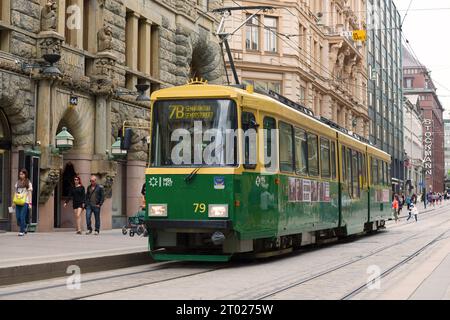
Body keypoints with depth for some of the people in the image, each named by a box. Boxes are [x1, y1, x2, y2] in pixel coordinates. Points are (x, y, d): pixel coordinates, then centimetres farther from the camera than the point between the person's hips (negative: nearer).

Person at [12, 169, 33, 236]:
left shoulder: (28, 183, 2)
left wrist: (30, 203, -4)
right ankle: (24, 228, 22)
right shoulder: (17, 183, 14)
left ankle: (22, 231, -3)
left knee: (22, 217, -10)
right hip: (18, 202, 5)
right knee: (18, 217, 0)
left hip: (25, 202, -5)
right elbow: (15, 193, 17)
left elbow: (30, 193, 1)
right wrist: (14, 202, 12)